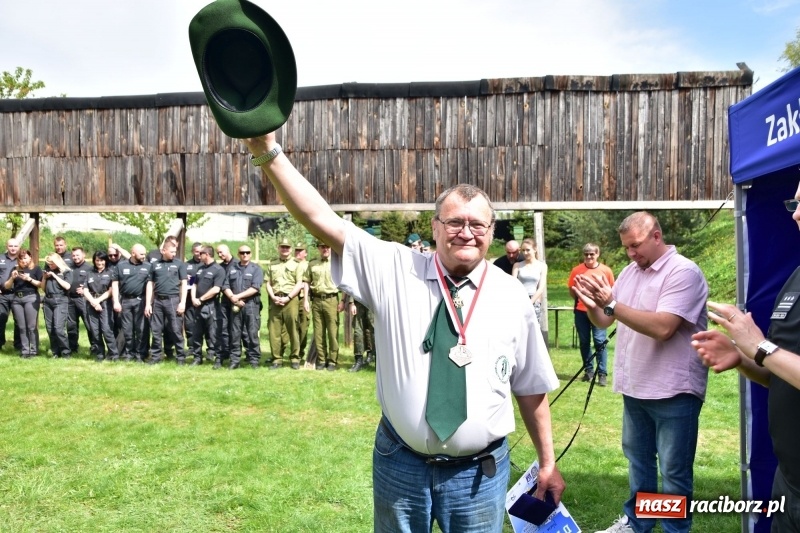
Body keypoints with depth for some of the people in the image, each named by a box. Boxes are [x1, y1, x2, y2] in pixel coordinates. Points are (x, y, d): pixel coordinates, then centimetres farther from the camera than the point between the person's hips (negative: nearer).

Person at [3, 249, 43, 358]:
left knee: (31, 326, -6)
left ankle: (34, 350, -3)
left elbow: (41, 284, -2)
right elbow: (6, 286, 12)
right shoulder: (15, 270, 15)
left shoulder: (36, 268, 5)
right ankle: (24, 350, 5)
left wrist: (29, 279, -13)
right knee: (21, 327, 2)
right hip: (17, 299, 4)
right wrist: (12, 278, -5)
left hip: (31, 298, -4)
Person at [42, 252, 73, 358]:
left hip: (61, 301, -6)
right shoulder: (47, 270, 13)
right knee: (50, 329, 5)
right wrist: (44, 277, 0)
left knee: (59, 328, -15)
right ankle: (55, 352, 15)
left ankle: (65, 351, -3)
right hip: (48, 301, 6)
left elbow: (67, 286, -14)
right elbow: (43, 287, 18)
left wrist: (55, 276, -10)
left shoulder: (66, 271, -1)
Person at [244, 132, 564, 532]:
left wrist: (548, 463, 8)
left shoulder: (512, 297, -4)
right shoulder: (394, 271, -8)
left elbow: (532, 389, 4)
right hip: (400, 464, 0)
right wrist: (268, 153, -27)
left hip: (479, 473, 0)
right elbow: (321, 220, -16)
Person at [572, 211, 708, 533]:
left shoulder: (684, 272, -15)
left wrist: (611, 303, -27)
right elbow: (604, 322, 11)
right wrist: (592, 304, -11)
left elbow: (662, 327, -28)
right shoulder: (629, 272, 9)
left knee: (673, 470, 6)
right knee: (638, 458, 21)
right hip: (634, 387, 8)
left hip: (673, 391, -7)